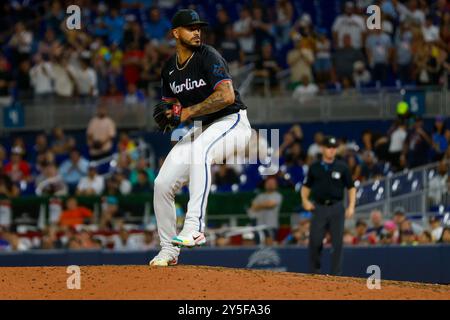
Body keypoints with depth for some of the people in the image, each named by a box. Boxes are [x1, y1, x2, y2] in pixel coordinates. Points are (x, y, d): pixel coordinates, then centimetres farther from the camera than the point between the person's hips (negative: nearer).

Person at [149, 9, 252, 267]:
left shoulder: (209, 57, -14)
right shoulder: (170, 69, 8)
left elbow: (227, 95, -26)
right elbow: (171, 102, 21)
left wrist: (189, 112, -21)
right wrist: (168, 115, -4)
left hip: (231, 121, -8)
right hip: (199, 130, 8)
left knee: (200, 149, -40)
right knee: (162, 184, -1)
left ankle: (195, 226, -47)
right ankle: (169, 250, 15)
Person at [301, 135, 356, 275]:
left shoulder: (342, 167, 3)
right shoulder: (314, 167, 7)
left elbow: (351, 187, 6)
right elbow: (306, 186, 14)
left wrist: (351, 206, -5)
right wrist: (305, 200, -4)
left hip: (336, 208, -1)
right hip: (319, 207, 1)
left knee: (337, 243, -2)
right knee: (315, 241, -3)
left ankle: (336, 274, 3)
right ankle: (314, 273, 9)